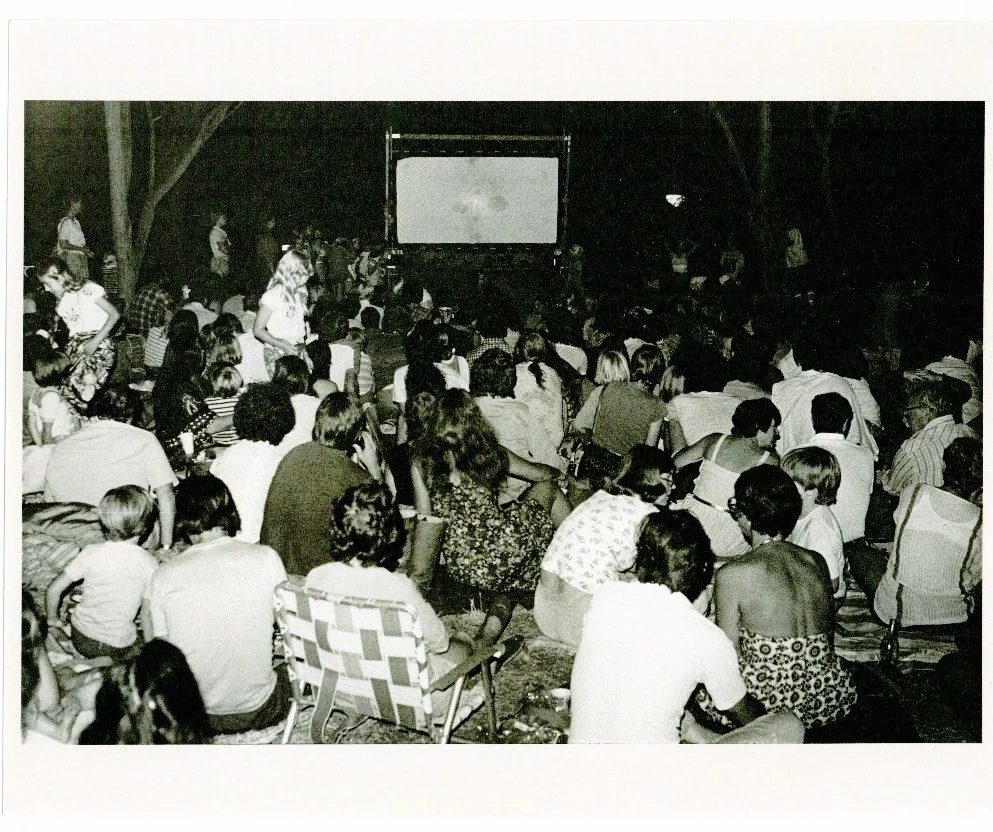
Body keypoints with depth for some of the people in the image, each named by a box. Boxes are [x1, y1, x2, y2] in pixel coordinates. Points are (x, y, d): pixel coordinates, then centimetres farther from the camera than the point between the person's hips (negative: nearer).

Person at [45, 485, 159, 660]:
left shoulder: (91, 553, -7)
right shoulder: (149, 563, -12)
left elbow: (54, 589, -3)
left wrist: (53, 620, 14)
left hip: (80, 639, 4)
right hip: (118, 647, -4)